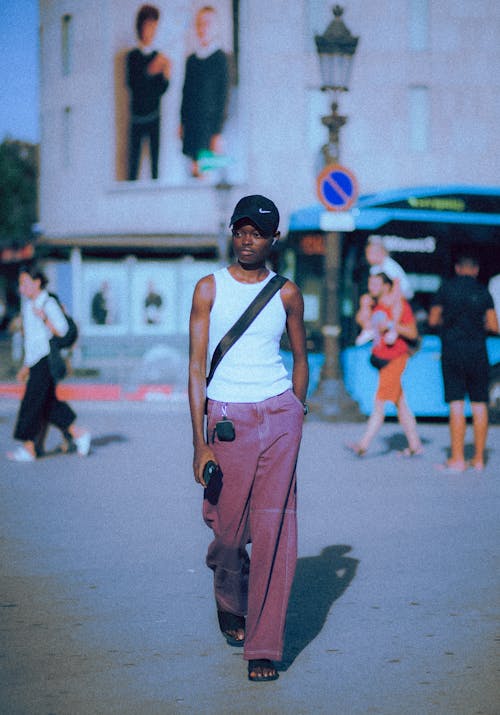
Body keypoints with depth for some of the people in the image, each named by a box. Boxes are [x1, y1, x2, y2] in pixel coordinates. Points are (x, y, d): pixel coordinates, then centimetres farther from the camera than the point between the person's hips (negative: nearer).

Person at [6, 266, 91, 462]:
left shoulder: (49, 304, -12)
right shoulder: (28, 305, 14)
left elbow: (63, 332, -14)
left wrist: (45, 318, -28)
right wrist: (26, 366, 21)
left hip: (46, 361, -8)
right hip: (35, 362, 8)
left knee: (32, 403, -8)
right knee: (49, 405, 9)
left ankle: (28, 449, -3)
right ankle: (78, 434, 17)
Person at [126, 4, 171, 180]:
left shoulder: (158, 57, 6)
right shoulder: (133, 56, -2)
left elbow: (161, 90, 6)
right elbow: (132, 83, -15)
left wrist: (166, 75, -13)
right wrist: (150, 71, -26)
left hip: (154, 116, 3)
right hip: (137, 114, -3)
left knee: (156, 156, 0)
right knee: (134, 155, -3)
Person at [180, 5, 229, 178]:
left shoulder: (220, 58, -6)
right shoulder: (191, 59, 12)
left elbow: (223, 98, -8)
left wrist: (218, 134, -11)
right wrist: (182, 123, 14)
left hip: (209, 125, -6)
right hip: (192, 125, 6)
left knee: (205, 171, -10)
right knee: (194, 169, 3)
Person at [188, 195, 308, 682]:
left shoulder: (286, 293, 6)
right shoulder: (210, 289, 2)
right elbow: (196, 367, -1)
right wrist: (200, 443, -6)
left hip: (279, 414, 1)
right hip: (228, 419, 0)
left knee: (274, 530, -6)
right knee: (229, 529, 6)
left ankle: (264, 646, -2)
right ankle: (228, 598, 40)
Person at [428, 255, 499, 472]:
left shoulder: (446, 288, 2)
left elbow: (433, 320, 3)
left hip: (452, 351, -1)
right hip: (477, 351, 1)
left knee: (456, 404, -3)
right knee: (479, 404, 6)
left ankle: (457, 459, -6)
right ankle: (479, 458, 7)